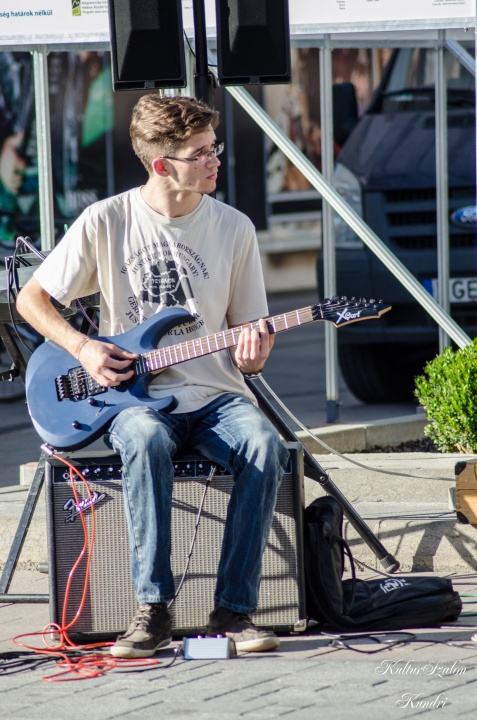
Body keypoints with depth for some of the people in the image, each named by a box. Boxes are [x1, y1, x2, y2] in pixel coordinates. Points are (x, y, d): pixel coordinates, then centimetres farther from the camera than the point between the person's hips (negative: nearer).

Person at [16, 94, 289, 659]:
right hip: (132, 397, -2)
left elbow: (251, 329, 10)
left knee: (264, 446, -31)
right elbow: (31, 298, 8)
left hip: (214, 395, 2)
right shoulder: (106, 222, -2)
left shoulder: (233, 228, 4)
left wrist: (252, 352, -14)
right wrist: (83, 348, -7)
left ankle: (233, 609, -24)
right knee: (147, 442, -38)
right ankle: (152, 609, -32)